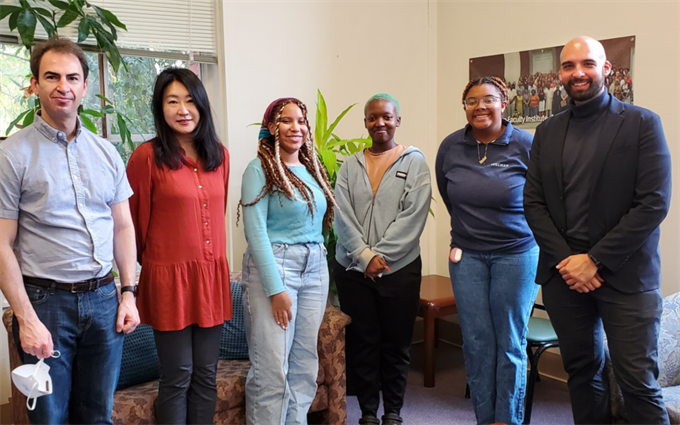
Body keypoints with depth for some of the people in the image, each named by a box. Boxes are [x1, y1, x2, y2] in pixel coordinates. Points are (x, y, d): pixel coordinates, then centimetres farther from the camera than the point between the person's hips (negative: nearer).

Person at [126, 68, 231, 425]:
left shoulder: (219, 155, 8)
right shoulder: (147, 156, -9)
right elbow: (136, 221, -1)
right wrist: (150, 261, 9)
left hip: (212, 275, 5)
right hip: (169, 276, -5)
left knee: (206, 375, 12)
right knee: (178, 377, 5)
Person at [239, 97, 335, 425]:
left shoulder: (312, 169, 13)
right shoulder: (260, 169, -6)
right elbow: (256, 232, -12)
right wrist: (276, 289, -16)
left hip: (315, 267, 6)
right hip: (273, 266, -6)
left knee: (305, 361, 10)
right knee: (272, 364, -4)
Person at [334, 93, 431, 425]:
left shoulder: (414, 162, 2)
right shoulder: (350, 166, 9)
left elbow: (413, 217, -8)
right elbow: (342, 216, 0)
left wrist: (380, 256, -14)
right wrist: (365, 257, -12)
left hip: (399, 268, -2)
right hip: (353, 269, 2)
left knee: (396, 342, 7)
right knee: (362, 341, 8)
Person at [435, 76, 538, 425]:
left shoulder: (526, 145, -10)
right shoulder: (451, 146, 0)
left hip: (516, 254, -3)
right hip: (467, 255, 3)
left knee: (510, 342, 6)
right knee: (476, 342, 7)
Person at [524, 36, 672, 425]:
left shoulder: (642, 123, -2)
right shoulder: (547, 132, 10)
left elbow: (654, 203, -9)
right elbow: (533, 203, 5)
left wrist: (595, 260, -13)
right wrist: (566, 259, -7)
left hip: (624, 275, -3)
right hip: (564, 274, 4)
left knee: (638, 381, -2)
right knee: (583, 370, 13)